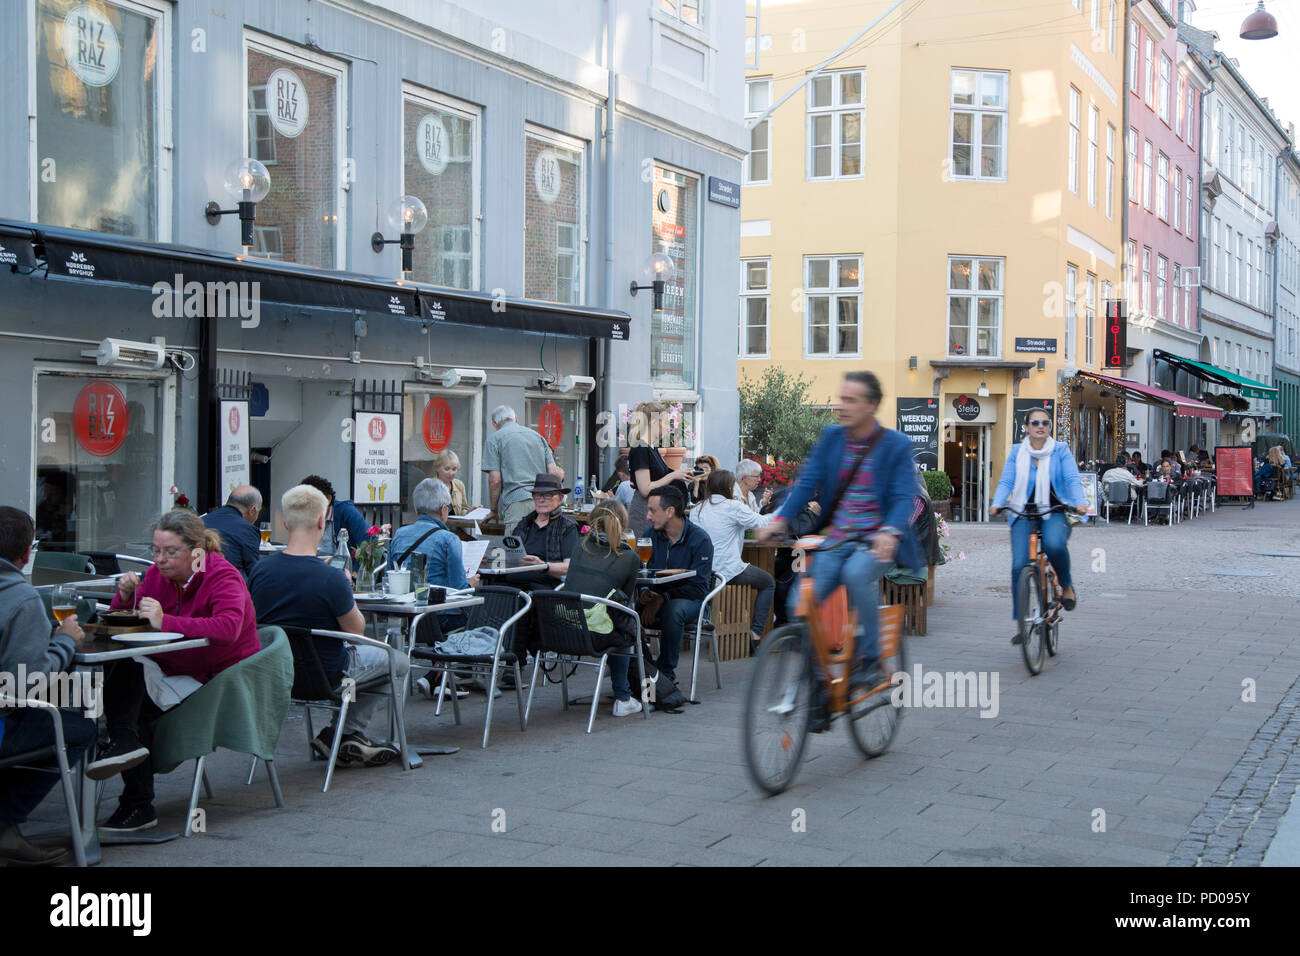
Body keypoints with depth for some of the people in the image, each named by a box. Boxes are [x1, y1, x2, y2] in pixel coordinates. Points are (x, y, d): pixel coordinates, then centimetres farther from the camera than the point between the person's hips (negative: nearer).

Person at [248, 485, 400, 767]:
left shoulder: (260, 569, -11)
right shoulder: (331, 578, -28)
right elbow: (356, 629, -14)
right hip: (325, 674, -6)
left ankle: (349, 737, 25)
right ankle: (347, 732, 15)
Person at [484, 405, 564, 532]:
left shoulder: (495, 438, 8)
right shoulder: (537, 435, 22)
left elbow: (495, 479, -1)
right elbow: (554, 472, 14)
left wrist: (493, 509, 10)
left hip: (517, 503, -5)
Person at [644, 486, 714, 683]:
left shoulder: (699, 539, -11)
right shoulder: (652, 534, 6)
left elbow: (698, 587, -15)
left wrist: (663, 596, -23)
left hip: (689, 600, -4)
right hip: (658, 597, 5)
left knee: (672, 609, -39)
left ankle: (666, 672, -22)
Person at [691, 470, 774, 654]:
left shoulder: (697, 509, 6)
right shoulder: (733, 507, -12)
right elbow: (761, 523, -2)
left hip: (703, 575, 7)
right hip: (729, 573, -7)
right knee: (769, 582, 19)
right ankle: (755, 633, 10)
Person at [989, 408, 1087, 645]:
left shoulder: (1060, 450, 5)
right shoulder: (1017, 453, 9)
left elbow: (1072, 479, -5)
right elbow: (1006, 481, 0)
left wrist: (1079, 502, -24)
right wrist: (997, 504, -19)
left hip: (1055, 513, -2)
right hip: (1024, 515, 2)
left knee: (1055, 545, -35)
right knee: (1019, 565, -14)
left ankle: (1067, 586, -5)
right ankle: (1021, 624, -3)